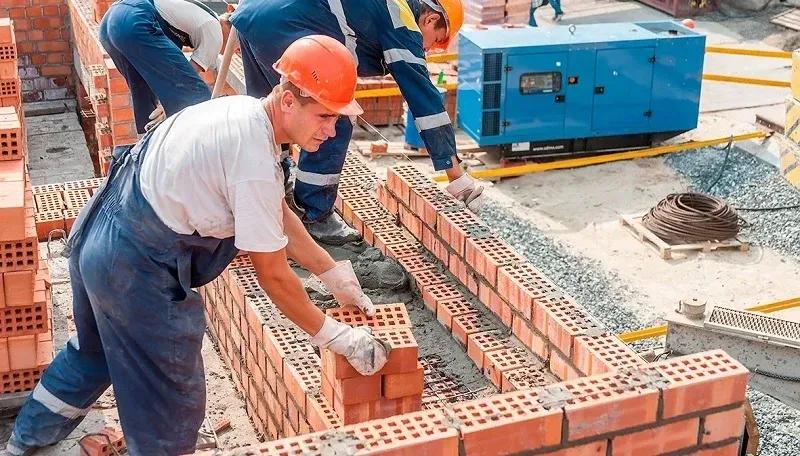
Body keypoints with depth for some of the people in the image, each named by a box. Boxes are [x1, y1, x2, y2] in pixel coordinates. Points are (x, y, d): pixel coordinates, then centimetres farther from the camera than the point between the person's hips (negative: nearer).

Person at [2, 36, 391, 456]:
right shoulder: (256, 161, -26)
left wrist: (335, 276, 13)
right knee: (171, 410, 5)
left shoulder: (242, 111, 2)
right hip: (136, 270, -10)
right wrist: (336, 337, -8)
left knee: (94, 352, 33)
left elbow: (279, 215, 12)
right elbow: (273, 275, -18)